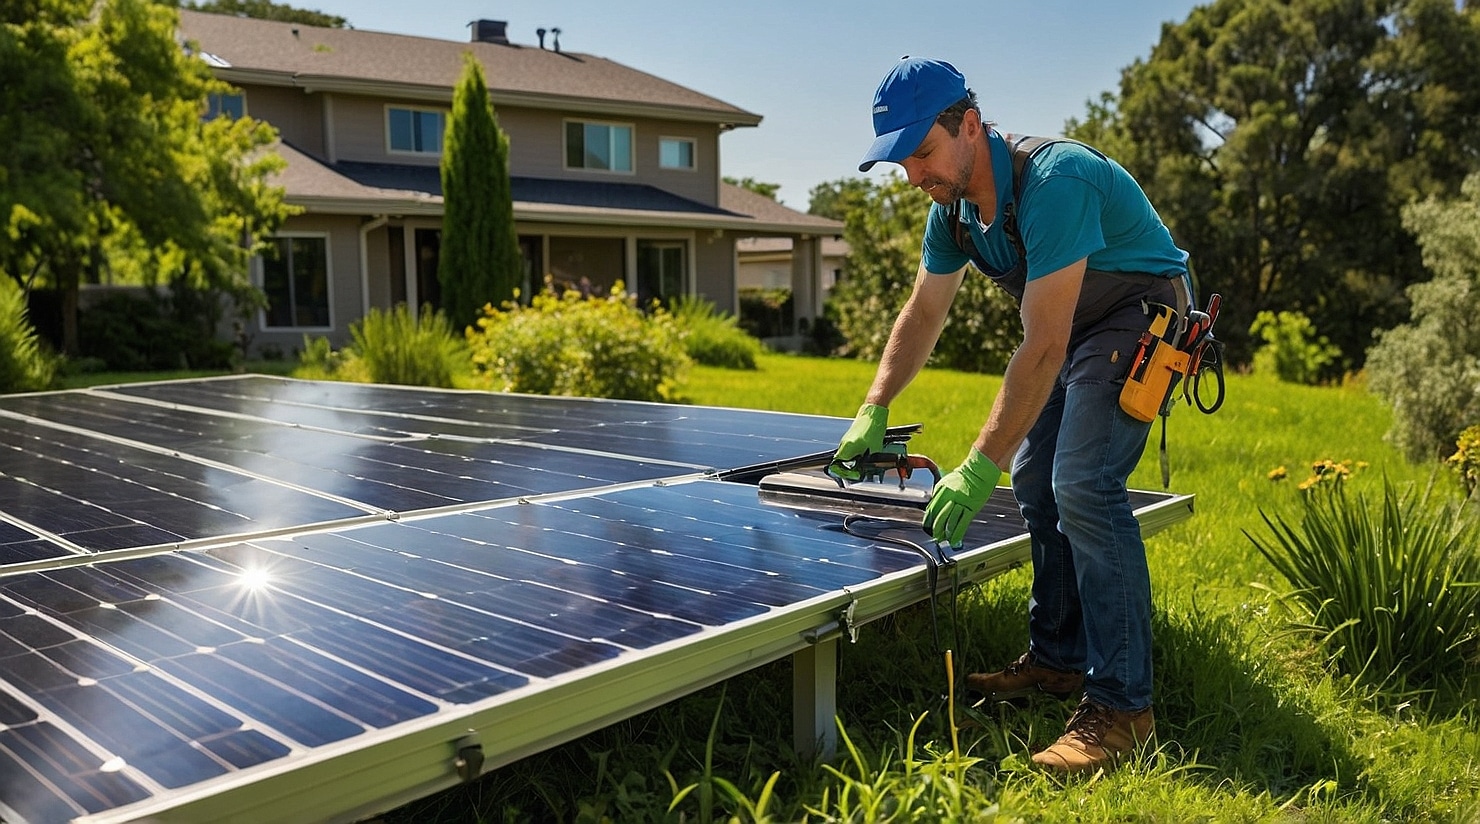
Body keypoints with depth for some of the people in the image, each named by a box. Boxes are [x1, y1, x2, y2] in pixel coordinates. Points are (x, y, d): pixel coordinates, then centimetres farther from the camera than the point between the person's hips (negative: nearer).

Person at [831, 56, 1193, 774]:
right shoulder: (953, 205, -5)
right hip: (1072, 324, 9)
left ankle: (1121, 704, -15)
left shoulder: (1053, 181, -32)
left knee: (1083, 485, -22)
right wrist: (874, 411, -1)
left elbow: (1043, 346, -34)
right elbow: (922, 314, 8)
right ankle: (1058, 660, 22)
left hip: (1141, 314, -9)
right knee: (1035, 480, 9)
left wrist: (981, 466, -35)